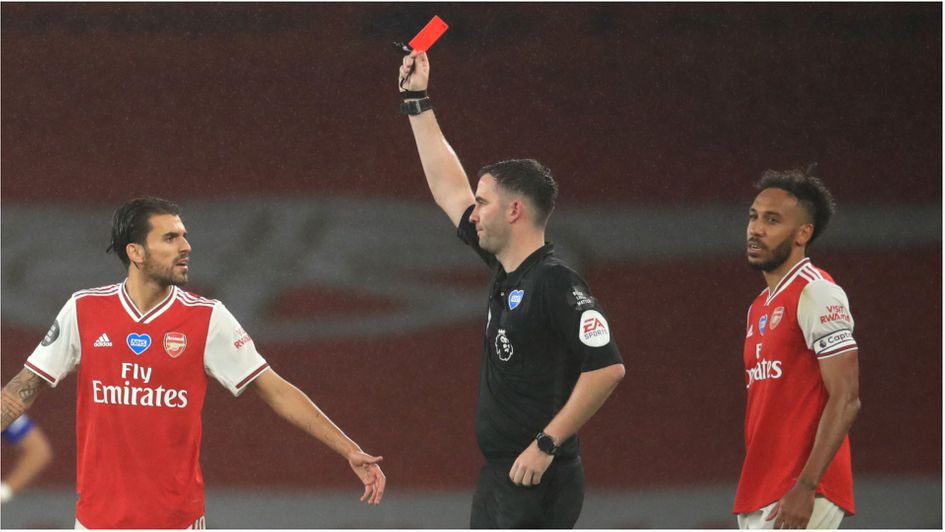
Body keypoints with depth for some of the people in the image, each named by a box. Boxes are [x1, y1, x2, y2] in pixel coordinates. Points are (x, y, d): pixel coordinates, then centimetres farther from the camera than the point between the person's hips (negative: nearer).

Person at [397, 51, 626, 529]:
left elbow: (607, 367, -22)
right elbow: (449, 190, 23)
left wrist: (547, 444, -21)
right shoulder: (505, 270, 12)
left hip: (539, 479, -10)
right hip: (497, 475, 10)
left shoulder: (555, 283, -15)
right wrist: (417, 101, 26)